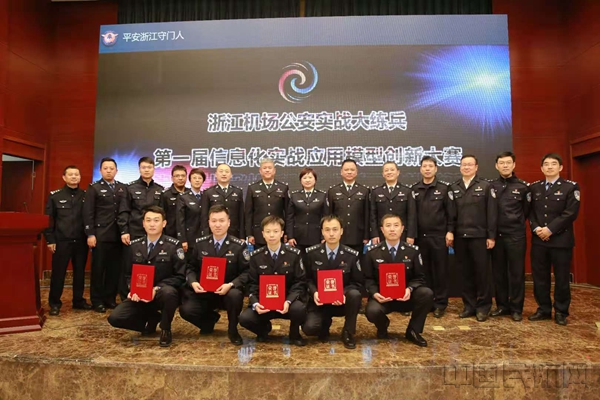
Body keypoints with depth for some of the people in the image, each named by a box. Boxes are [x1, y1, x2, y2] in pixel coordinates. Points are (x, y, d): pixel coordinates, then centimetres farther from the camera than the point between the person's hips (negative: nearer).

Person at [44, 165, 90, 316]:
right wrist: (50, 240, -4)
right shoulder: (55, 195, 2)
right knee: (58, 273, 4)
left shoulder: (86, 195, 6)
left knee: (80, 272, 10)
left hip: (81, 241, 2)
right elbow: (49, 219, 1)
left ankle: (79, 300, 22)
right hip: (61, 241, -2)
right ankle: (54, 303, 17)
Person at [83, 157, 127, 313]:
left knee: (115, 268, 7)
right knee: (98, 268, 4)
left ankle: (110, 298, 19)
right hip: (100, 235, -3)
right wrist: (90, 234, -10)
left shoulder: (123, 188, 12)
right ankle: (97, 301, 14)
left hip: (118, 235, 3)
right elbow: (88, 213, -4)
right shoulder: (94, 188, 2)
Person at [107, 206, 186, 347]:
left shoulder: (173, 245, -9)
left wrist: (157, 289, -23)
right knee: (115, 318, -15)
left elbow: (180, 276, -11)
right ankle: (152, 318, 12)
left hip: (162, 294, -4)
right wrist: (133, 289, -10)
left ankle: (165, 329, -8)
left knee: (169, 292, -38)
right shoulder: (135, 245, 5)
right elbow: (129, 274, 12)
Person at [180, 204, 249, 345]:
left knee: (235, 295, -37)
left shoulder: (239, 245, -7)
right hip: (204, 292, 3)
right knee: (186, 310, -23)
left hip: (228, 291, -2)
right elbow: (190, 267, 8)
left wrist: (231, 285, -27)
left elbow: (246, 271, -10)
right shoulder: (200, 243, 2)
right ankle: (210, 318, 14)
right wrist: (193, 282, -14)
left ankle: (232, 330, -5)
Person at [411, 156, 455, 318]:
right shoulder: (414, 189, 8)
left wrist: (450, 231, -8)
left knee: (440, 270, 4)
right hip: (420, 236, 2)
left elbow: (451, 212, -1)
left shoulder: (444, 187, 1)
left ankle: (440, 303, 13)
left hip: (439, 236, -2)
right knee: (424, 270, 8)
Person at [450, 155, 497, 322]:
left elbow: (492, 213, -2)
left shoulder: (485, 186, 2)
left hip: (479, 236, -2)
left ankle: (483, 307, 16)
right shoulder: (454, 188, 9)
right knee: (465, 272, 9)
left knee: (481, 272, 4)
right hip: (460, 237, 3)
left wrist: (491, 236, -7)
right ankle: (469, 305, 19)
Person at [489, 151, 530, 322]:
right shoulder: (491, 186, 5)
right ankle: (502, 305, 21)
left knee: (516, 273, 4)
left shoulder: (523, 186, 0)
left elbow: (527, 211, 6)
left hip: (516, 236, -2)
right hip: (496, 236, 2)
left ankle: (516, 308, 15)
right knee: (498, 273, 8)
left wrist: (517, 224, 7)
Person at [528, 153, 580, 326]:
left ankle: (561, 312, 19)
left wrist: (550, 229, -16)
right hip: (538, 240, 3)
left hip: (561, 240, -3)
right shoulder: (534, 187, 11)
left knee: (562, 278, 6)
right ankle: (544, 309, 20)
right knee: (539, 277, 7)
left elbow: (571, 213, -11)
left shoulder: (571, 187, -1)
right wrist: (536, 228, -9)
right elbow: (530, 211, 8)